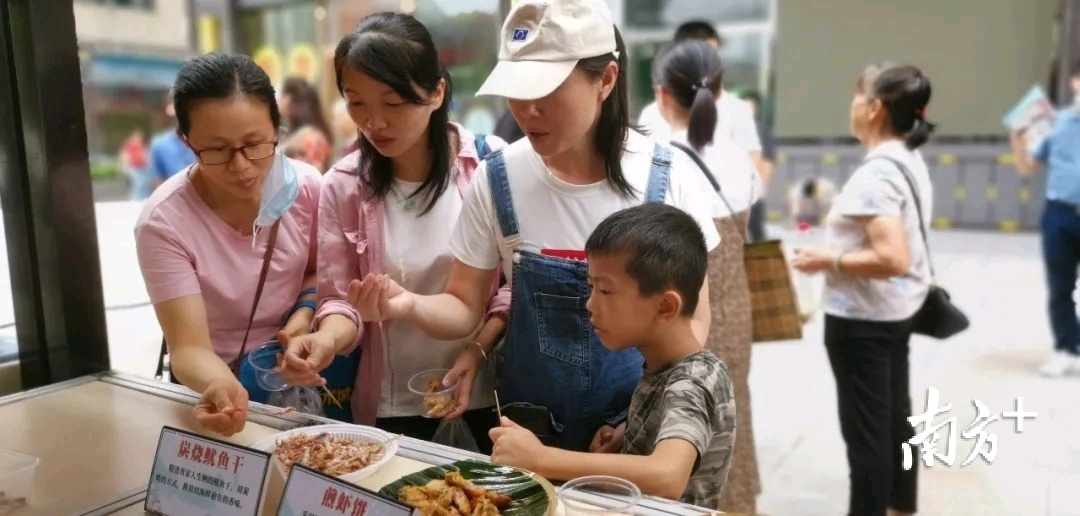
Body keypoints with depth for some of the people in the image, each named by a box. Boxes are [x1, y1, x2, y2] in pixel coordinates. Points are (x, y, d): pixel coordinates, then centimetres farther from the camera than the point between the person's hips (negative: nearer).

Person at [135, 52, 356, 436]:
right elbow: (189, 348, -22)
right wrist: (221, 386, -43)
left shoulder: (306, 186, -11)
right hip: (217, 382, -1)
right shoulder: (164, 223, -20)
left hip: (298, 374, 1)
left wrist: (303, 315, -13)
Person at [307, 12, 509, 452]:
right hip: (394, 391, 1)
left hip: (489, 378, 0)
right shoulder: (342, 185, -7)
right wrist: (325, 339, -25)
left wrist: (479, 348, -17)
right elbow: (341, 297, -5)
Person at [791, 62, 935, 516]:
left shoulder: (875, 173, -23)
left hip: (862, 317, -10)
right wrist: (841, 243, 14)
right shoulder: (910, 160, 6)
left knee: (865, 429, 3)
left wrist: (828, 261, -19)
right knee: (895, 417, 22)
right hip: (897, 310, 10)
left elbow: (892, 259, -29)